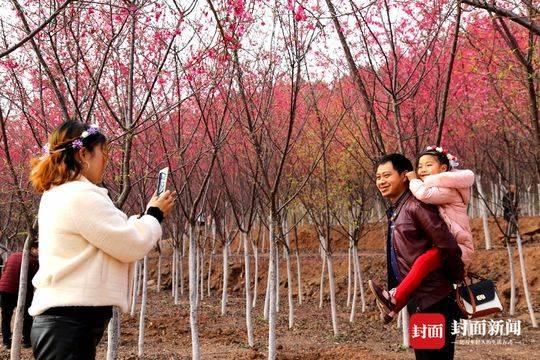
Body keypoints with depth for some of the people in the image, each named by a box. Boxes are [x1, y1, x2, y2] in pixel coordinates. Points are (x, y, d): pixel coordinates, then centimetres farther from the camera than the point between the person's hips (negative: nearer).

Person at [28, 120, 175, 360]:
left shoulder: (57, 196, 16)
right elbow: (132, 246, -14)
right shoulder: (81, 196, -17)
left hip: (63, 318, 10)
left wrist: (147, 214, 17)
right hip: (72, 321, -10)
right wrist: (155, 215, 2)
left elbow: (116, 235, 20)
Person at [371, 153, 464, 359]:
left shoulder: (416, 206, -17)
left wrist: (457, 281, -5)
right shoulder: (394, 212, 12)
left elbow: (449, 247, -19)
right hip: (417, 303, 9)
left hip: (435, 302, -9)